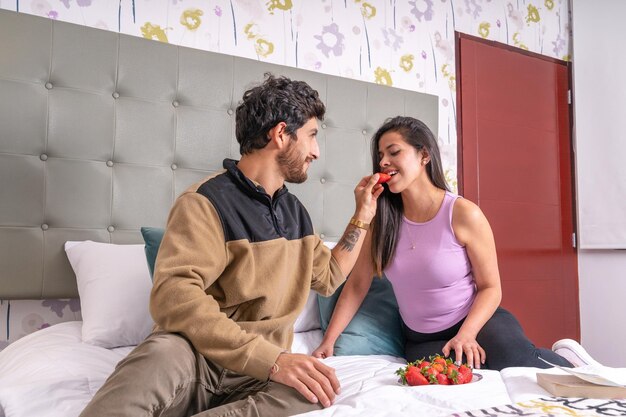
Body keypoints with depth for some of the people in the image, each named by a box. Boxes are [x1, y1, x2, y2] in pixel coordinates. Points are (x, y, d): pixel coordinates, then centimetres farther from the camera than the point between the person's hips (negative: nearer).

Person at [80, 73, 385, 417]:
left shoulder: (295, 211, 14)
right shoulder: (207, 201, -11)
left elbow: (328, 276, 26)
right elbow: (174, 296, -25)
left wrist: (363, 215, 19)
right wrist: (273, 359, -32)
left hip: (258, 369, 7)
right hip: (195, 356, -6)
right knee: (166, 354, -43)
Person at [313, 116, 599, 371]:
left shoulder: (463, 213, -12)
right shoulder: (383, 219, -3)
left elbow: (490, 288, -7)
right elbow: (357, 285, -1)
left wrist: (466, 335, -23)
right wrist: (328, 341, -8)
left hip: (478, 322, -2)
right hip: (423, 340, 2)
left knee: (517, 362, -33)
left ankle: (564, 360, 3)